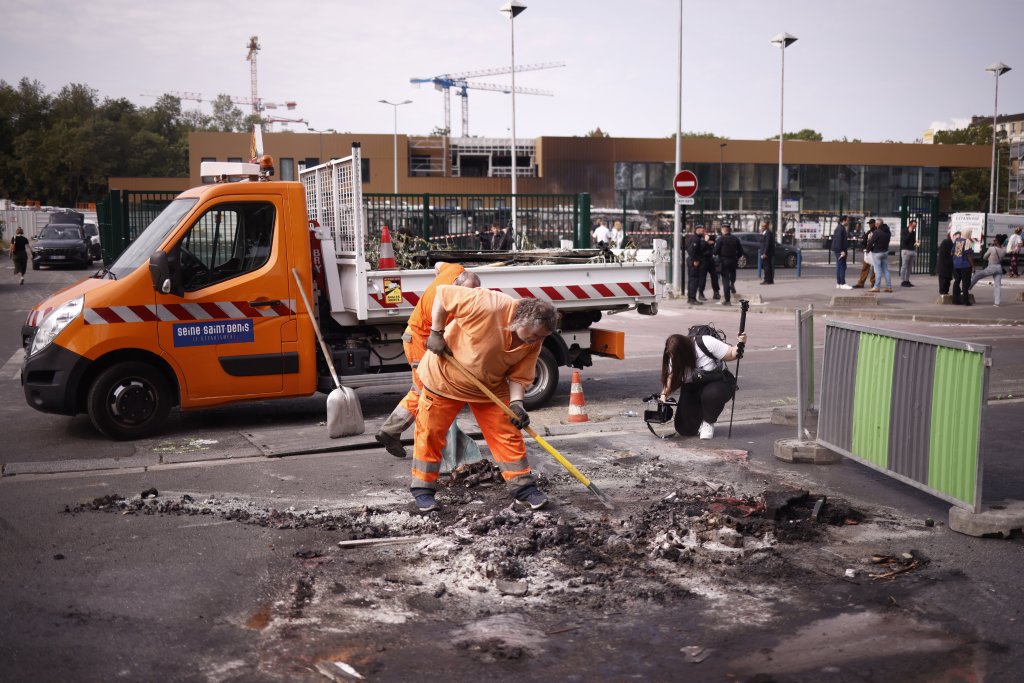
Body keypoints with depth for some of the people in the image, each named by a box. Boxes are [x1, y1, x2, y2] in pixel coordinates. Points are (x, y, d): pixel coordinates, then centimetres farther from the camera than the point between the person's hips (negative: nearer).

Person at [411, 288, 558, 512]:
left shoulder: (534, 342, -15)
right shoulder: (488, 305, -34)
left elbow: (518, 376, -9)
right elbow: (442, 294, -26)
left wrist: (516, 403, -26)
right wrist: (436, 332, -23)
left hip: (491, 388, 5)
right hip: (445, 376, -4)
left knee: (508, 434, 1)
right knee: (430, 433, 3)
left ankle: (524, 489, 11)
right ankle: (423, 490, 18)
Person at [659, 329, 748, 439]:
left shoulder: (706, 343, -25)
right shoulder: (674, 358, -11)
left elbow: (731, 355, -19)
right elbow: (671, 378, -8)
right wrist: (664, 394, -24)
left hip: (719, 382, -3)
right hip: (693, 389, 4)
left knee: (710, 394, -40)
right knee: (685, 429, -9)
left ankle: (708, 423, -9)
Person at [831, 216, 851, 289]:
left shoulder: (839, 227, 17)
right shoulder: (840, 228, -15)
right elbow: (839, 240, -21)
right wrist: (842, 250, -22)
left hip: (838, 250, 11)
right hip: (840, 250, -11)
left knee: (839, 267, 12)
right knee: (842, 267, -9)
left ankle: (838, 283, 15)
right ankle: (843, 284, -8)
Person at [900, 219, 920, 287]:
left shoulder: (913, 232, 16)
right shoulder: (905, 231, -5)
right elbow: (904, 241, -16)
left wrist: (916, 243, 4)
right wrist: (909, 233, -19)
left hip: (913, 250, 7)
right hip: (906, 250, -7)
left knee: (910, 267, 7)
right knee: (904, 266, -6)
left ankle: (907, 280, 12)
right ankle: (902, 281, -4)